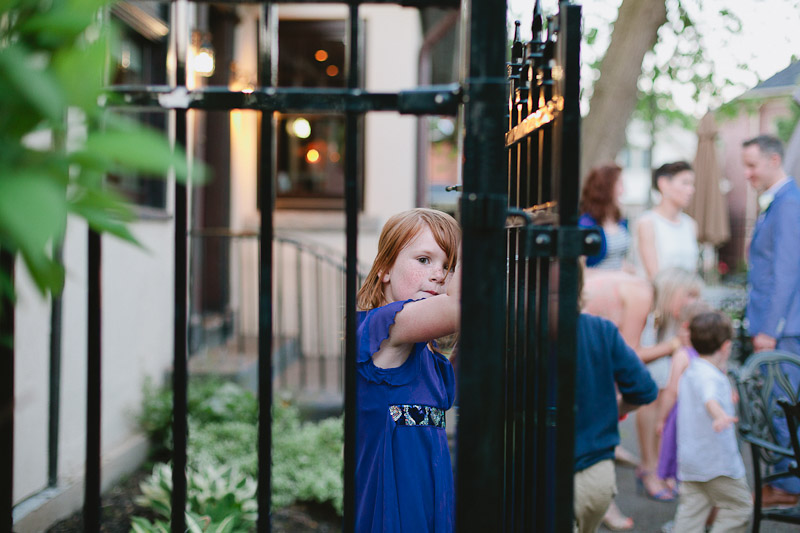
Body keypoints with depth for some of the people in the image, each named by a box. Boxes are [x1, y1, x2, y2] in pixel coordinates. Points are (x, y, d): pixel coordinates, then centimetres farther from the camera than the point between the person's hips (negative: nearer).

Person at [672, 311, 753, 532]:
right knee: (738, 506, 5)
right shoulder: (710, 376, -19)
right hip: (717, 461, -9)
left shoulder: (690, 371, 13)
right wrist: (719, 414, -65)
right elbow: (709, 397, -43)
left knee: (691, 510, 8)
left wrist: (727, 398, 55)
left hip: (689, 461, 9)